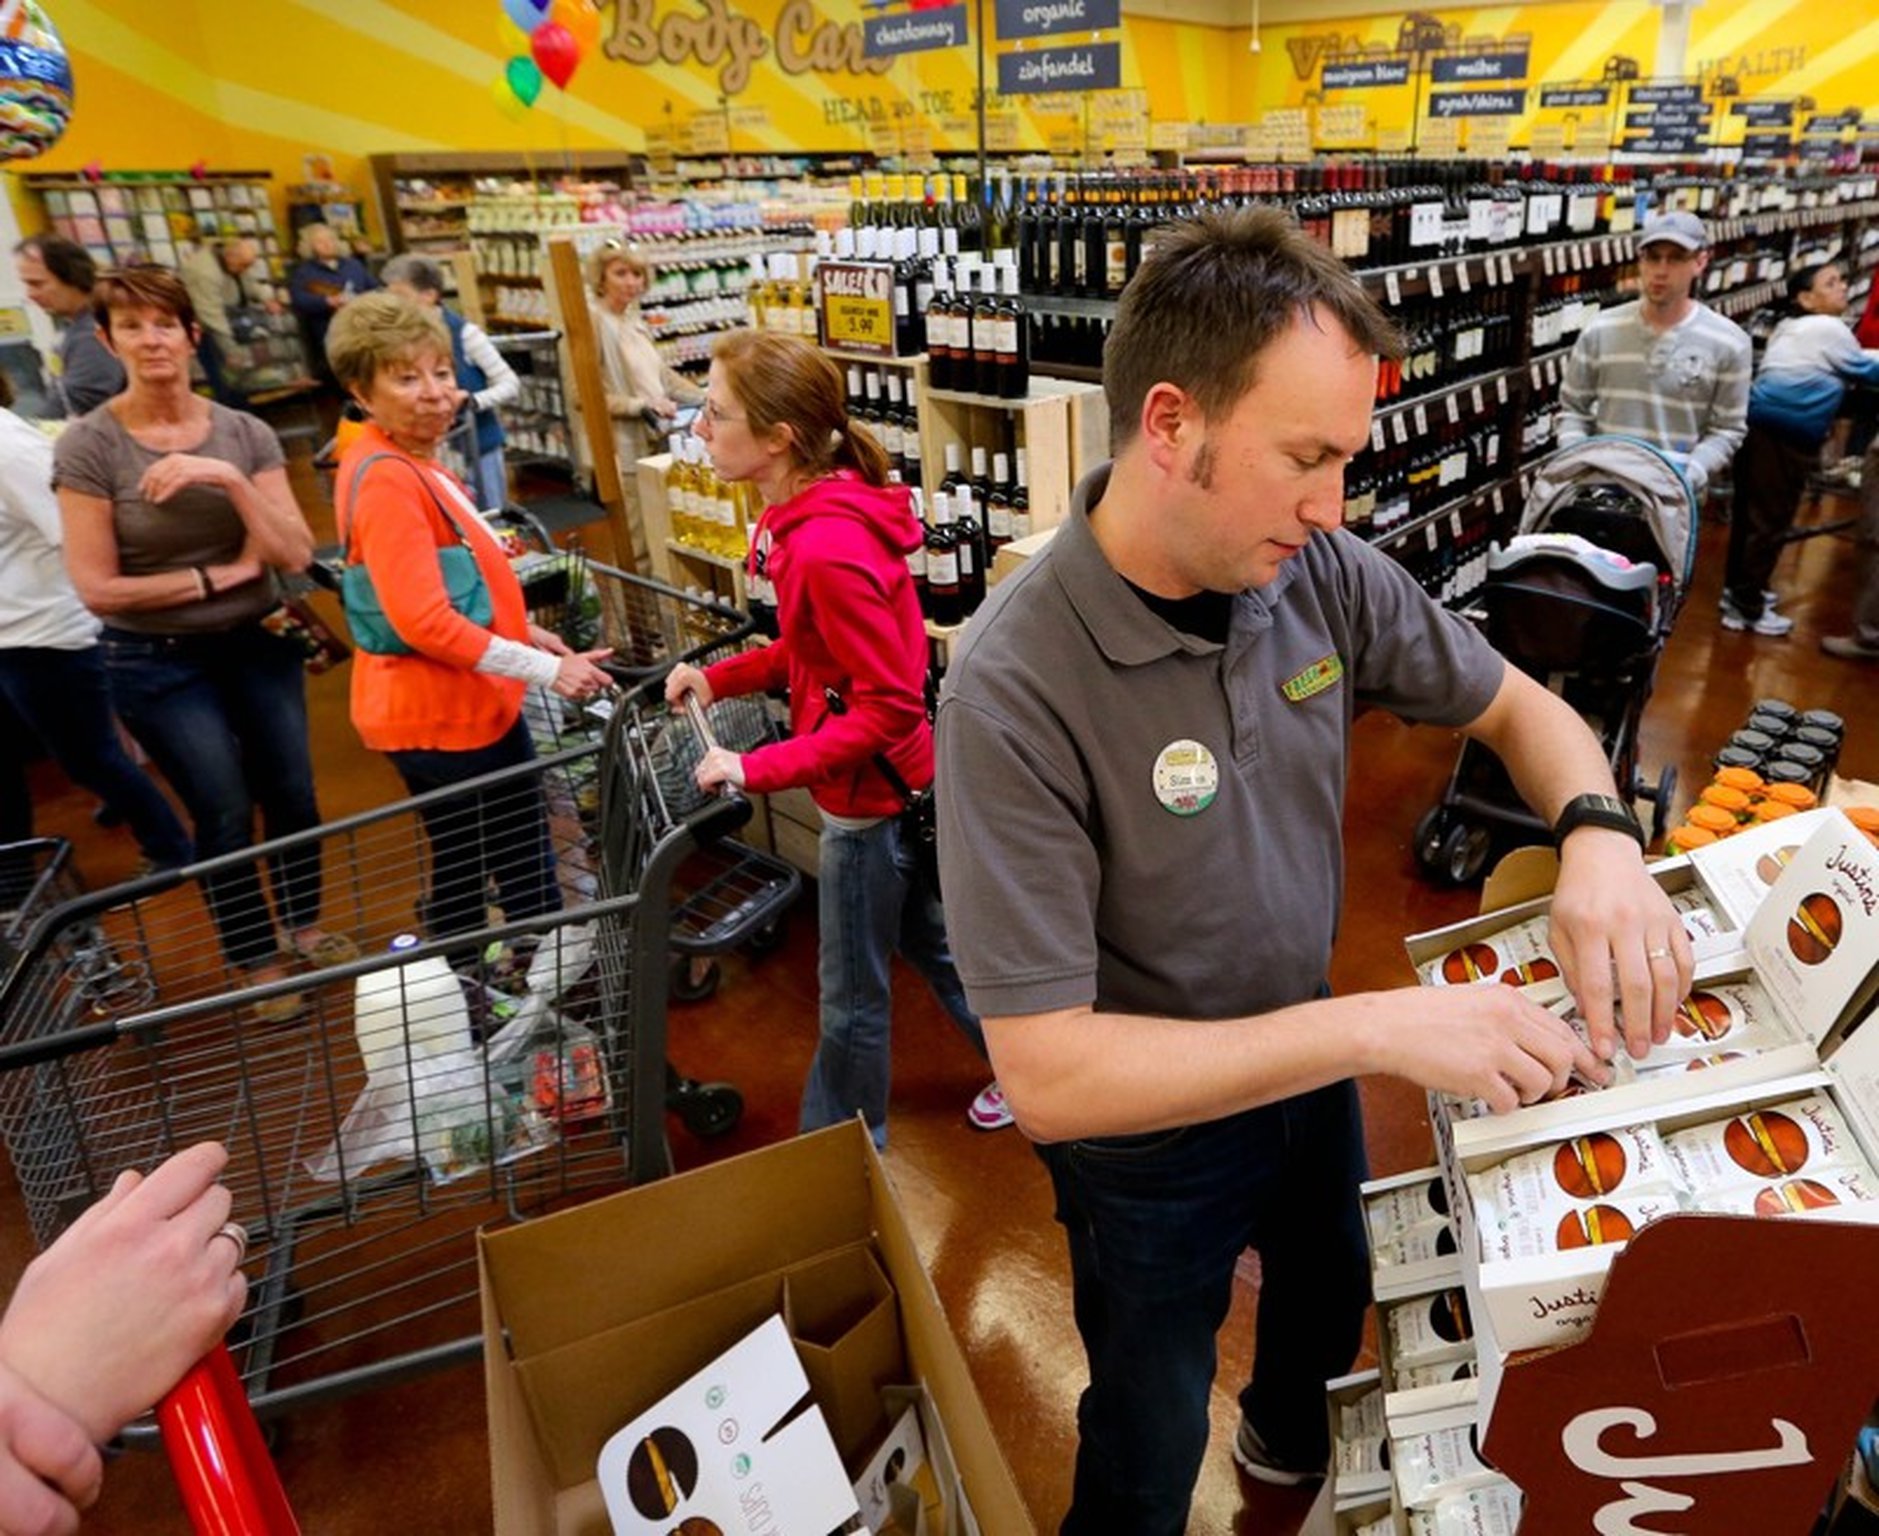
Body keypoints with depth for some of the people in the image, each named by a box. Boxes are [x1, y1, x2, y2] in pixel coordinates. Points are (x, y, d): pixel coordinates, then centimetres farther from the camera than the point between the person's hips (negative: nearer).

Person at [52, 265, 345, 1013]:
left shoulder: (245, 433, -5)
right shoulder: (86, 446, -12)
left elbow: (296, 554, -12)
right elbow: (97, 589, -14)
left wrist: (232, 480, -24)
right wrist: (220, 574, -12)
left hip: (259, 643, 3)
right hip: (158, 664, -3)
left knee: (292, 795, 12)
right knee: (225, 816, 5)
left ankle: (305, 923, 39)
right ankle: (258, 959, 28)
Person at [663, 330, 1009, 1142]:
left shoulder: (826, 547, -29)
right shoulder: (813, 511, 1)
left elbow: (887, 707, -26)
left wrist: (756, 769, -25)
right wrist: (720, 676, 2)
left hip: (868, 796, -10)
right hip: (889, 784, 10)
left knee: (853, 999, 11)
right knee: (927, 943, 27)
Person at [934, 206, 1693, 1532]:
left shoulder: (1320, 574, -16)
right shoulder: (1015, 687, -34)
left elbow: (1520, 708, 0)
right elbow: (1047, 1075, -34)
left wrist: (1598, 834, -22)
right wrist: (1377, 1027, -36)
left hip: (1311, 1070, 6)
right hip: (1150, 1135, -6)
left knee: (1331, 1302, 35)